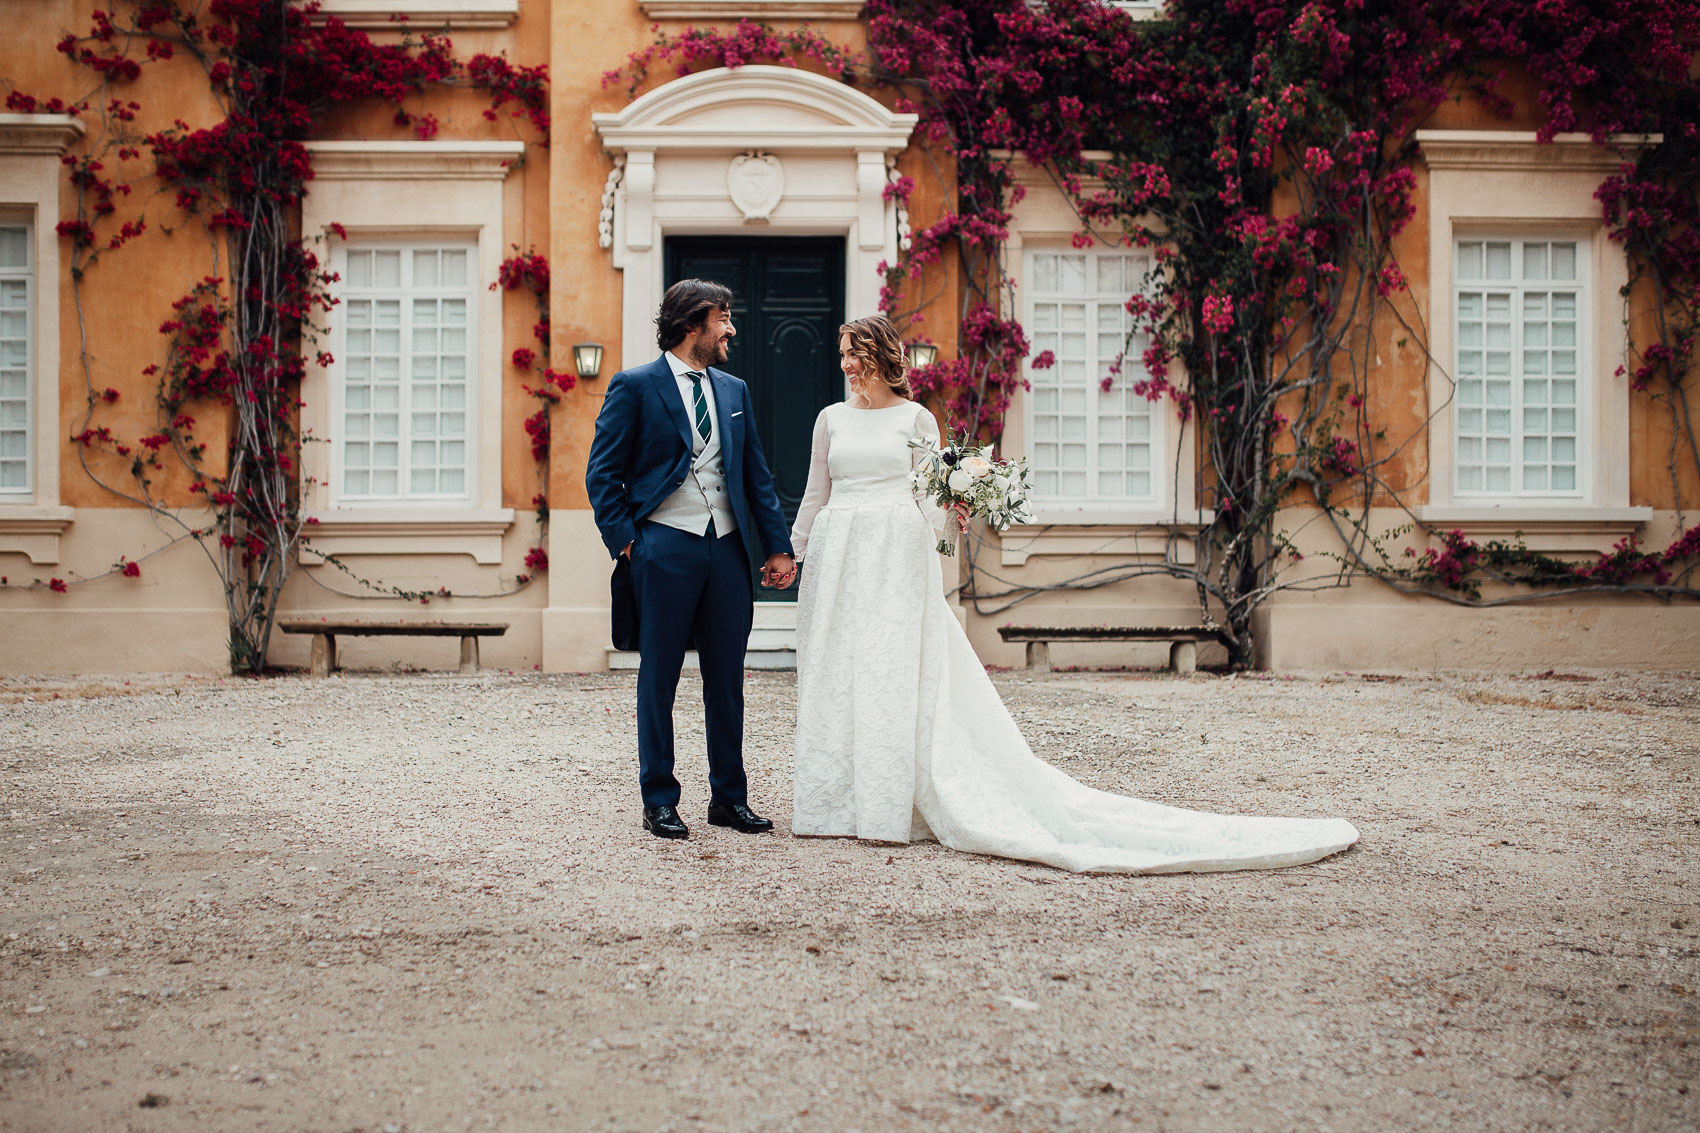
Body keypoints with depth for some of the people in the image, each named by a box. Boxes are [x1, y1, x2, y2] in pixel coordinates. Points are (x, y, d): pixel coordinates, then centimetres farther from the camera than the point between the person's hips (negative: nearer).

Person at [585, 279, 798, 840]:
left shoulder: (734, 390, 14)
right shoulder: (634, 387, -1)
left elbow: (757, 475, 16)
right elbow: (602, 474, -1)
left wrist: (777, 546, 11)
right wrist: (625, 539, -9)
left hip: (727, 548, 5)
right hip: (665, 547, -5)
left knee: (727, 679, 8)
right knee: (659, 678, 3)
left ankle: (729, 797, 18)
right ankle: (659, 802, 11)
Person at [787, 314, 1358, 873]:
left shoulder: (915, 419, 3)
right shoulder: (831, 419, 12)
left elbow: (929, 504, 4)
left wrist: (948, 513, -16)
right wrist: (793, 554, 14)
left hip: (899, 557, -4)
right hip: (838, 556, 4)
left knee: (898, 677, -6)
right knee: (837, 678, 3)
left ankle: (890, 807, -4)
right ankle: (839, 803, 10)